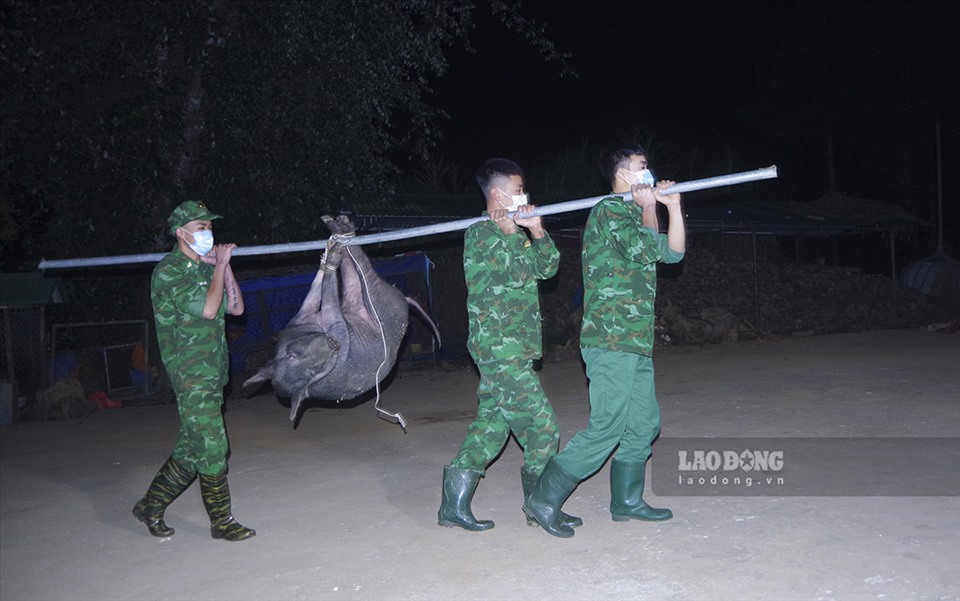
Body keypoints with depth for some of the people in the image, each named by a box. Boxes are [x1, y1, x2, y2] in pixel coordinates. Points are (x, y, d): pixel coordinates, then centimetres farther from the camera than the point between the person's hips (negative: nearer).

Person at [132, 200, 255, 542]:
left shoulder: (204, 270, 15)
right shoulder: (169, 272, -11)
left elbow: (236, 307, 10)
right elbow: (207, 309, -21)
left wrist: (224, 266, 3)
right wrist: (220, 266, -12)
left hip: (212, 375, 9)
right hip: (192, 376, -8)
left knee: (192, 449, 13)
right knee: (213, 449, -4)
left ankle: (151, 505, 27)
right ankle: (222, 521, 7)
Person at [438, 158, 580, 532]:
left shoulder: (513, 233, 19)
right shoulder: (481, 233, -10)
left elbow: (547, 267, 15)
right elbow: (522, 271, -21)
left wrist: (536, 230, 4)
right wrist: (510, 231, -16)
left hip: (507, 349, 10)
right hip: (501, 347, -10)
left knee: (492, 422, 11)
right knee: (541, 427, -4)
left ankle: (454, 505, 16)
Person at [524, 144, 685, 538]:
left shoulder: (631, 213, 21)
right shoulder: (609, 211, -9)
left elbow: (673, 252, 20)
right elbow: (647, 248, -22)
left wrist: (673, 206, 12)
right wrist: (648, 207, -6)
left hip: (634, 342, 10)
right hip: (611, 341, -10)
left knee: (644, 423, 13)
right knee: (608, 426, -11)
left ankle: (626, 500, 24)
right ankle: (545, 499, -5)